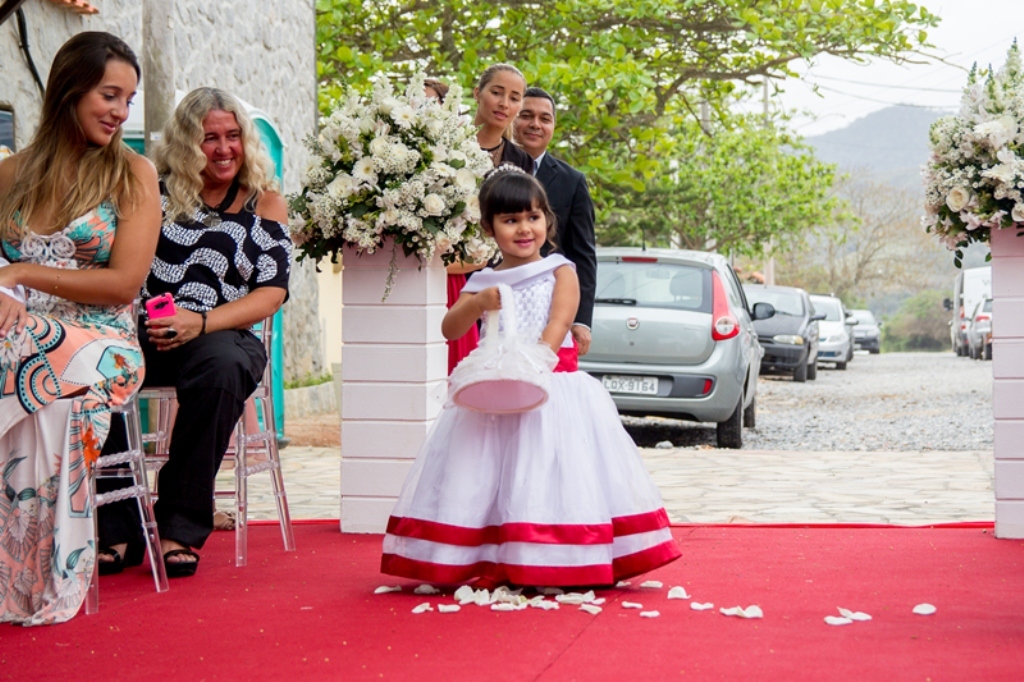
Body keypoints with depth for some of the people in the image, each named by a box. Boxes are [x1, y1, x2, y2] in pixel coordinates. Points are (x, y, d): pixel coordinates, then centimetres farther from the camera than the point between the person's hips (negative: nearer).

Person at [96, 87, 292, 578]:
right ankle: (114, 525, -20)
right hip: (143, 335, 1)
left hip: (222, 335, -1)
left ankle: (181, 528, -25)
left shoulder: (264, 202, 13)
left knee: (220, 365, -37)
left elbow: (271, 293, 2)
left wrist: (199, 322, -15)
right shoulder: (157, 193, 14)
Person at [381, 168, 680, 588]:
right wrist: (478, 303, -17)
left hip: (553, 384, -3)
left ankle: (561, 568, -7)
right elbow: (450, 329, 3)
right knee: (492, 477, -3)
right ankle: (495, 568, 0)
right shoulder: (482, 282, 12)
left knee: (546, 473, -9)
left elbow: (560, 322, -11)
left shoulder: (559, 270, 4)